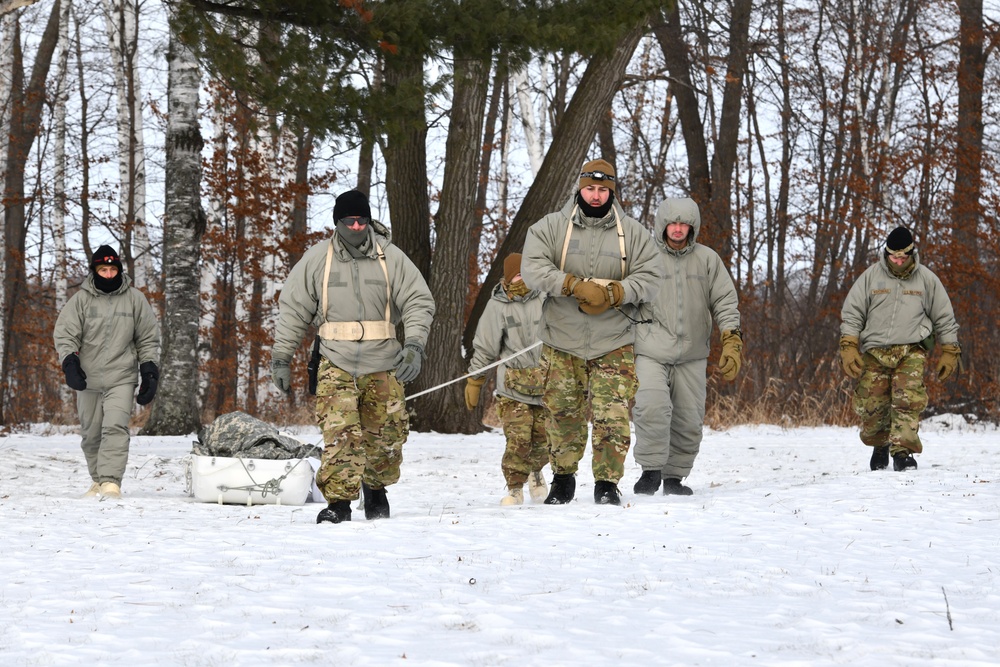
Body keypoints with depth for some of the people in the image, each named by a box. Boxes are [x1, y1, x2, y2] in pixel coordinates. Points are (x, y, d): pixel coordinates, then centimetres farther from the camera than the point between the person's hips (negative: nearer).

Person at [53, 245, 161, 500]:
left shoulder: (134, 299, 4)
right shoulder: (81, 300, 2)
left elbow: (148, 339, 10)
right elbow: (64, 335, 0)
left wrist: (149, 371, 2)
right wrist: (70, 362, -16)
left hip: (121, 379, -2)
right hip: (88, 379, 2)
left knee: (115, 427, -19)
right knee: (91, 433, 8)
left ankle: (111, 481, -24)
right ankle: (98, 481, 23)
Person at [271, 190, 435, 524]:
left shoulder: (391, 258, 1)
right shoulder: (317, 259, 1)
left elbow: (418, 301, 2)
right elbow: (292, 310, 7)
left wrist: (414, 345, -13)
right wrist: (280, 359, 5)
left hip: (383, 365, 1)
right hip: (336, 364, -1)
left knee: (386, 435, 8)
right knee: (340, 433, -17)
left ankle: (376, 488, 33)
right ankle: (338, 502, -12)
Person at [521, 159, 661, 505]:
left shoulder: (633, 233, 3)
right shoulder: (551, 227, 1)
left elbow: (649, 278, -2)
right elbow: (533, 268, -11)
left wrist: (613, 293, -19)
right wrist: (576, 285, -23)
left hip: (614, 345, 0)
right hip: (562, 341, 1)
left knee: (613, 417, -7)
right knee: (561, 414, 8)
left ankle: (607, 483, 3)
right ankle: (562, 478, 26)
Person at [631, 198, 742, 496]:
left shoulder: (708, 259, 9)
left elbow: (725, 302, 9)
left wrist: (732, 343, -3)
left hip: (692, 356, 3)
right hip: (651, 352, -3)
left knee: (689, 421, 3)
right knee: (653, 408, -22)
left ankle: (674, 477, 18)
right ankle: (651, 470, -9)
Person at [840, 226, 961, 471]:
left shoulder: (926, 279, 7)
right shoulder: (871, 276, 5)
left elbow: (944, 318, 14)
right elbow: (851, 313, 5)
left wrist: (950, 352, 10)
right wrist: (848, 347, -5)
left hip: (911, 351, -1)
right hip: (874, 352, 1)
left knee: (908, 401, -20)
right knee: (870, 406, -2)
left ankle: (902, 451, -22)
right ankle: (879, 445, 25)